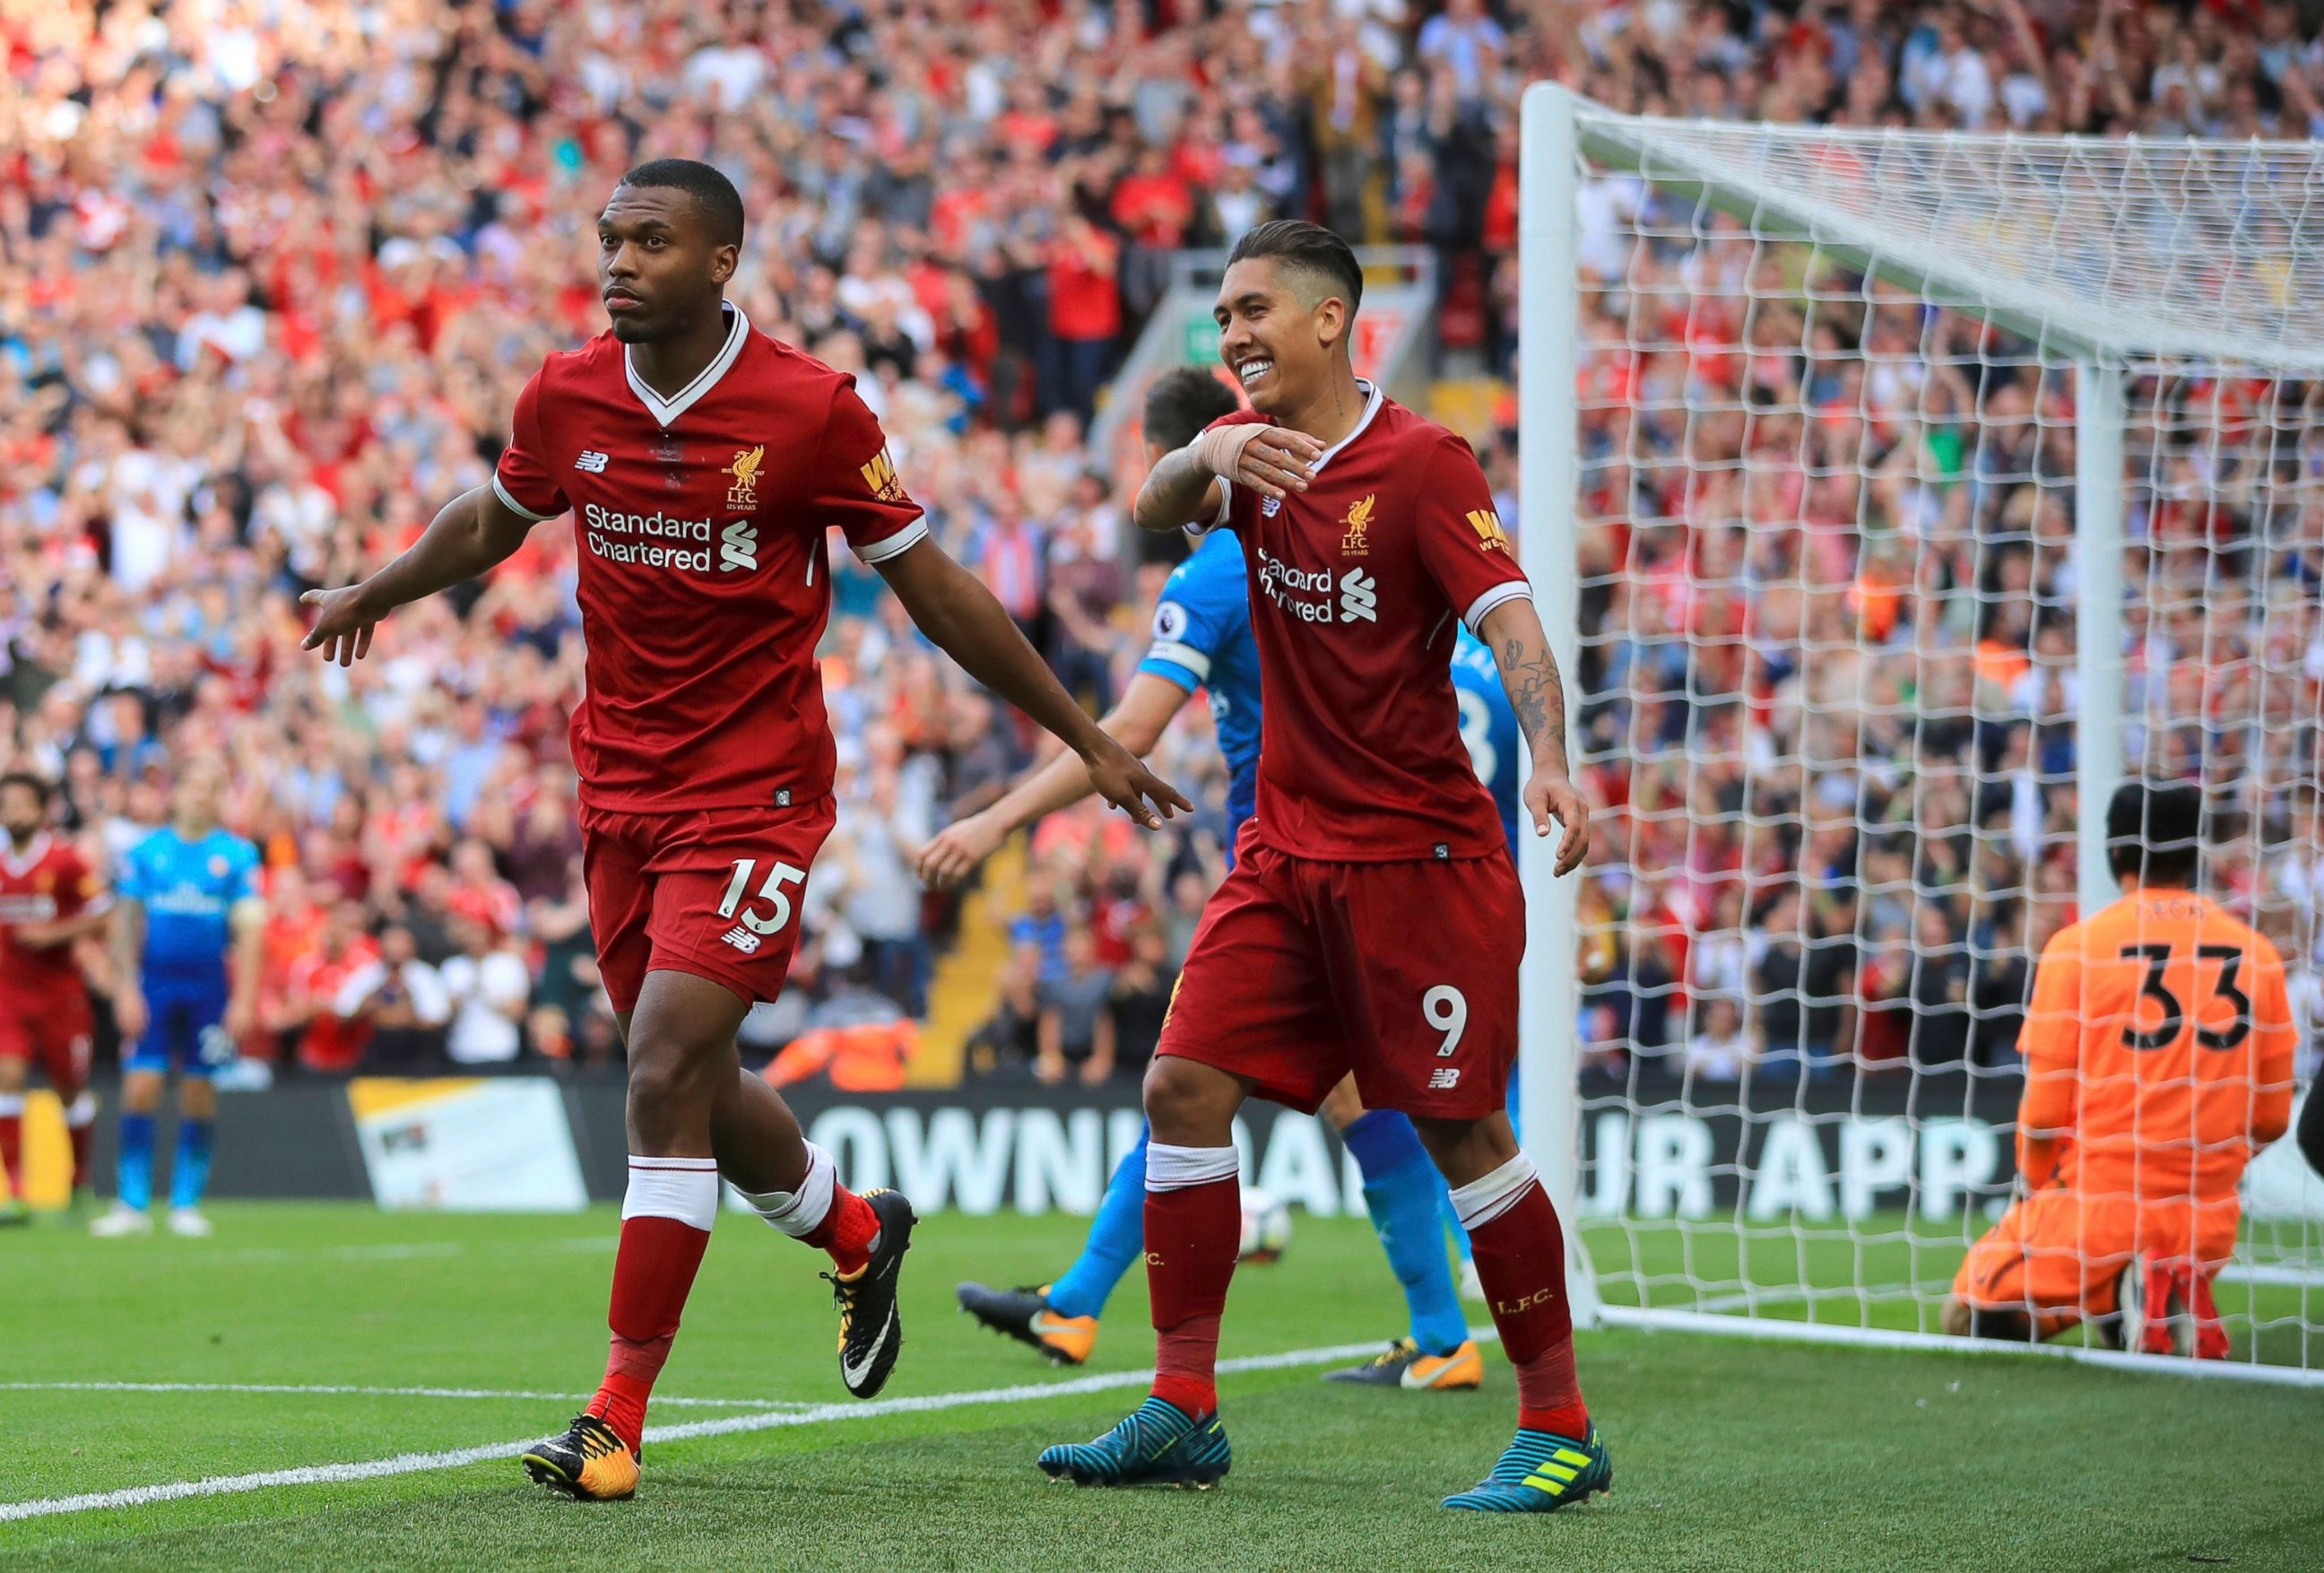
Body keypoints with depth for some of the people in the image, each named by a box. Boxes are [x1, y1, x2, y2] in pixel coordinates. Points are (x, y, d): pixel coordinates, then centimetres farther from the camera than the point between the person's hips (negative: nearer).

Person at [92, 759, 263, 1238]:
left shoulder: (238, 855, 3)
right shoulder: (146, 852, 5)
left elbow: (249, 929, 0)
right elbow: (126, 923, 5)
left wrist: (243, 999, -7)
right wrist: (125, 990, -4)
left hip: (210, 985, 0)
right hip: (153, 981, 0)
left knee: (199, 1098, 3)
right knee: (140, 1088, -8)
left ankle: (186, 1204, 12)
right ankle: (132, 1205, -3)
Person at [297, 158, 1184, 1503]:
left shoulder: (813, 410, -12)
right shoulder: (567, 398, -1)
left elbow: (931, 586, -2)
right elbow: (494, 521, 23)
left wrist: (1087, 740, 2)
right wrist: (373, 594, 34)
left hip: (755, 790, -5)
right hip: (621, 781, 5)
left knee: (668, 1074, -16)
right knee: (693, 1088, 13)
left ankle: (621, 1410, -12)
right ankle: (857, 1233, 44)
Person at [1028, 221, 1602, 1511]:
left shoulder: (1421, 461, -9)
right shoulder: (1250, 447, 9)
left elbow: (1508, 618, -18)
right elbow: (1153, 511, -9)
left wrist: (1549, 763, -35)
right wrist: (1212, 459, -32)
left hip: (1418, 850, -6)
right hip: (1285, 848, 6)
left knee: (1460, 1127, -6)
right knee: (1184, 1086, -3)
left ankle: (1561, 1428, 3)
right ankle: (1182, 1414, 3)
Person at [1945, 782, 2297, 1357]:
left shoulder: (2077, 945, -6)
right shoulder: (2256, 954, 2)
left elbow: (2043, 1111, -7)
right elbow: (2272, 1118, 5)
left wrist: (2035, 1196, 12)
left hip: (2098, 1209, -4)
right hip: (2209, 1224, 4)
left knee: (1970, 1319, 11)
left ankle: (2124, 1292, -15)